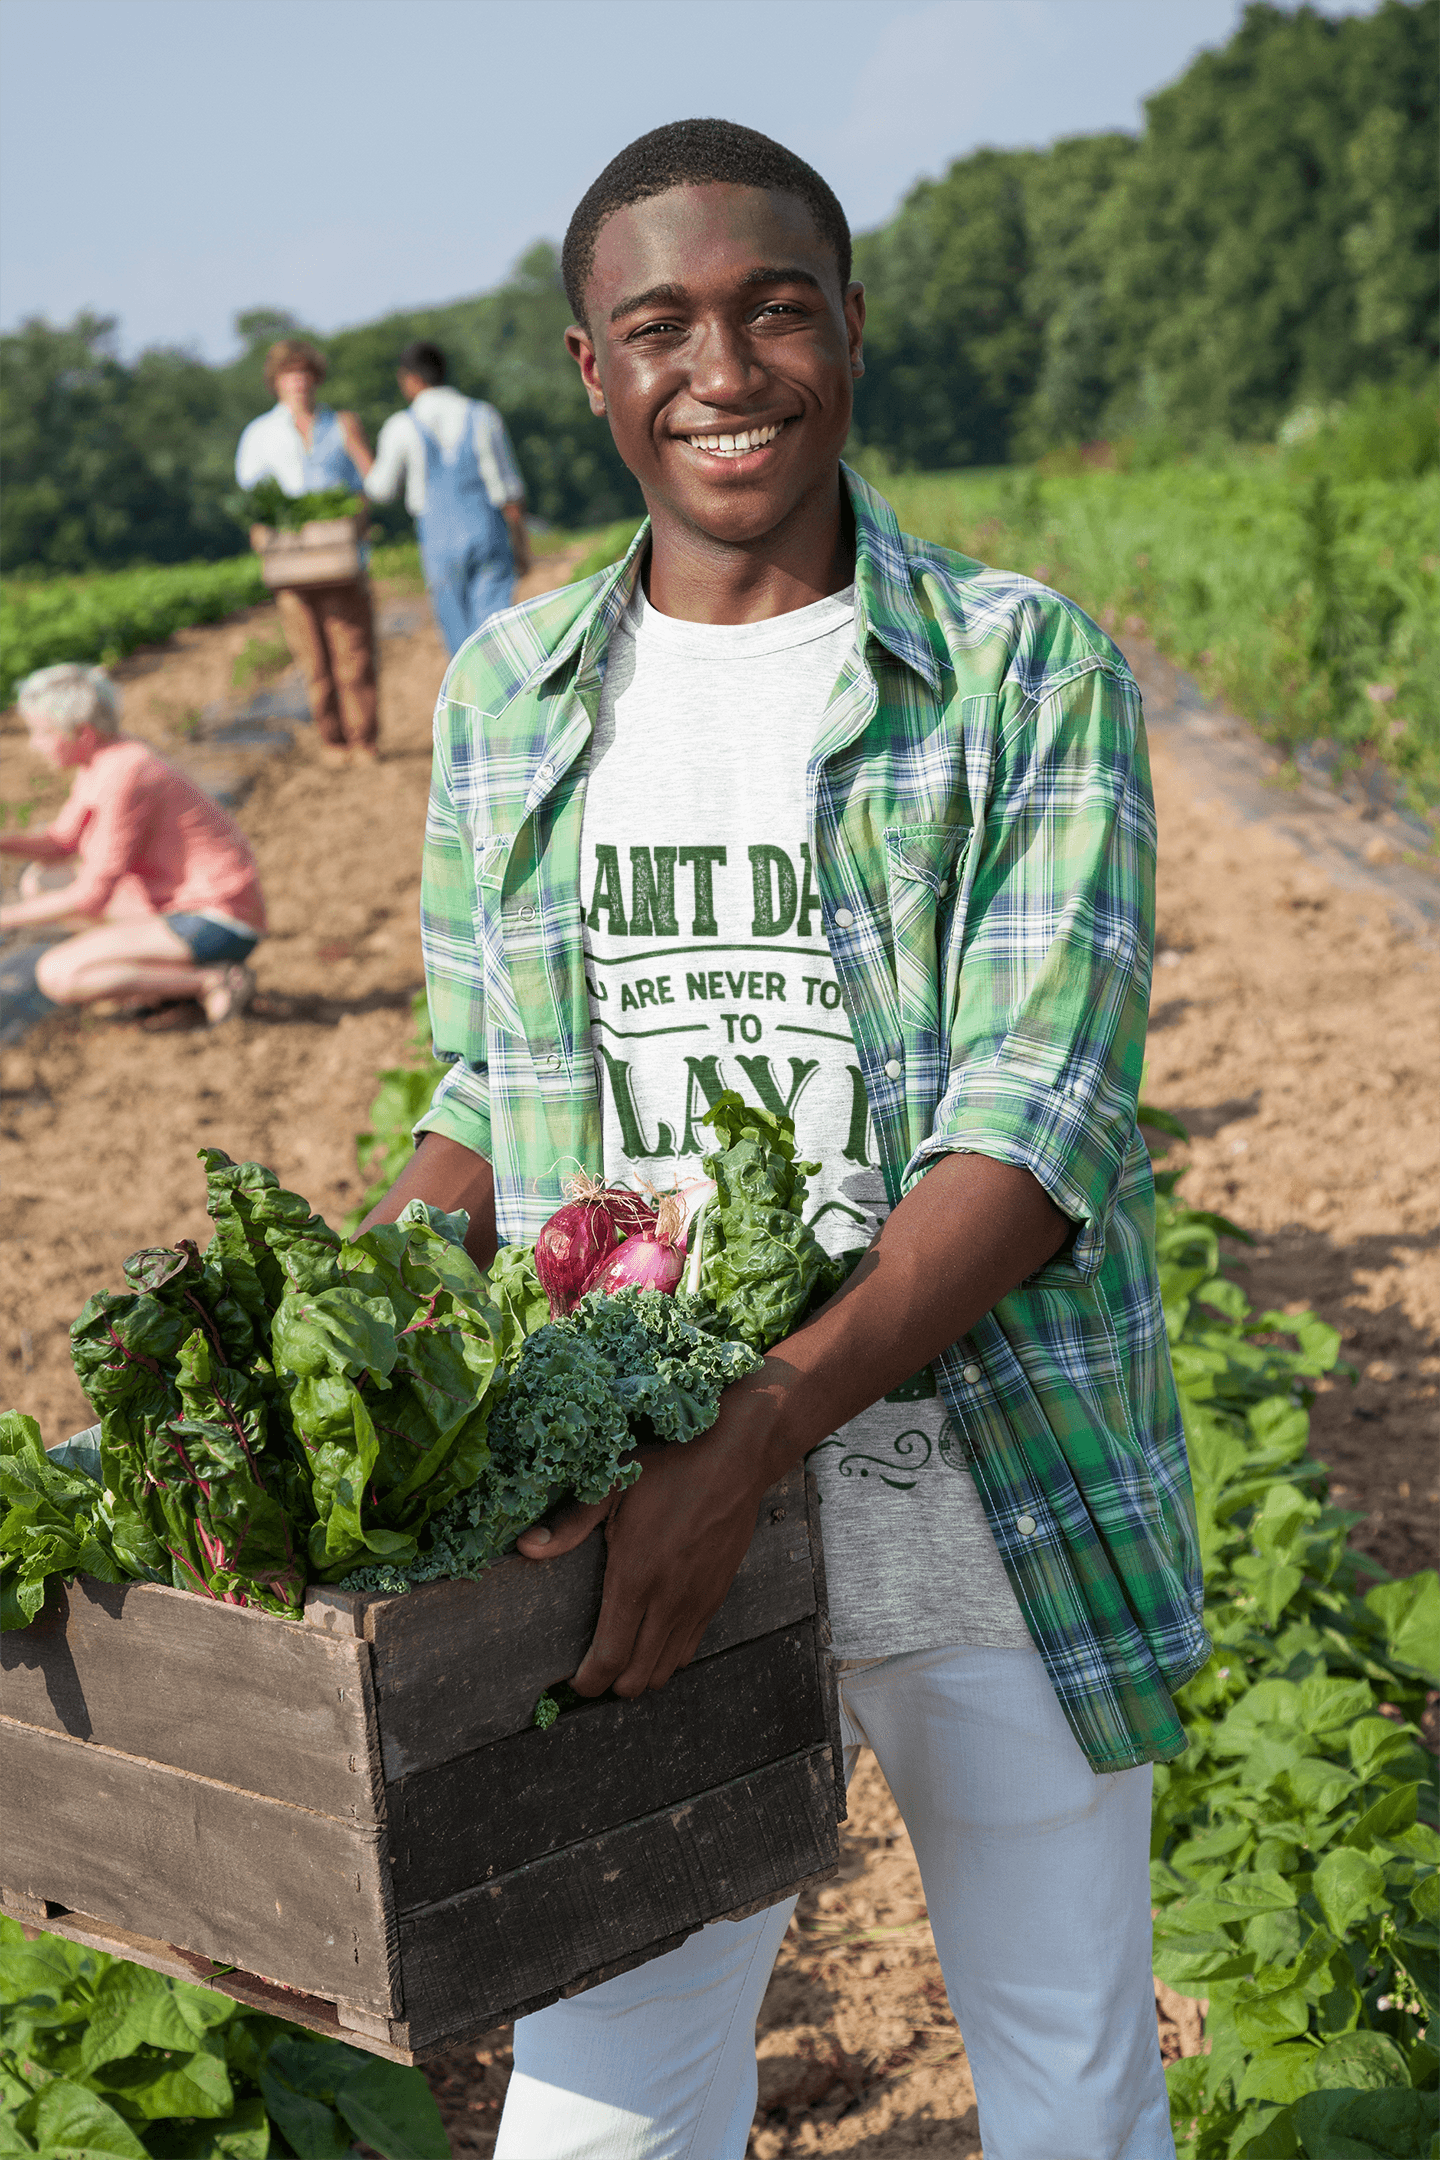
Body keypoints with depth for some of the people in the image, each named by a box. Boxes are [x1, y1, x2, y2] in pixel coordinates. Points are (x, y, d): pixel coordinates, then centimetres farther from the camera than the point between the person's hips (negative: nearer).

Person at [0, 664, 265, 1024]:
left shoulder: (122, 778, -23)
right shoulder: (101, 759, 6)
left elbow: (92, 896, -20)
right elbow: (60, 845, 16)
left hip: (216, 925, -10)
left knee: (53, 975, -20)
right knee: (39, 881, 13)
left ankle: (211, 979, -12)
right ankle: (171, 974, 7)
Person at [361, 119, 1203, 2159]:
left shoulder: (1031, 672, -7)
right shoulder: (506, 696, 6)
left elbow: (1035, 1132, -16)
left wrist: (743, 1441, -27)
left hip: (999, 1521, -2)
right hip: (640, 1526, 2)